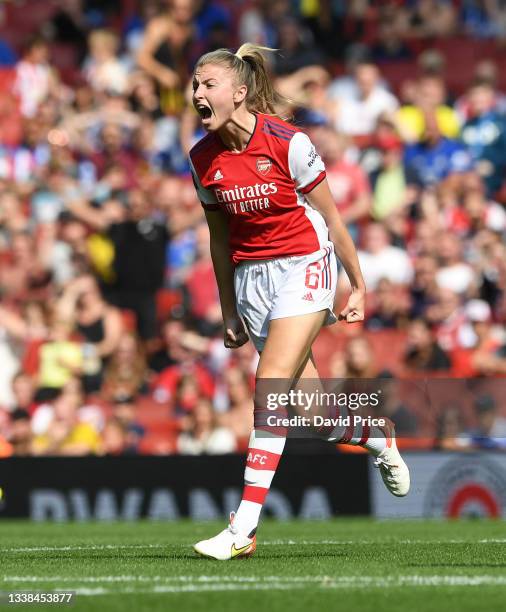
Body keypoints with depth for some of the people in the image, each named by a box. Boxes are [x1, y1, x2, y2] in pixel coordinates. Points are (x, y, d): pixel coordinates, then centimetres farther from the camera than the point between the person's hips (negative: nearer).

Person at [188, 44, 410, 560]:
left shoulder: (287, 143, -14)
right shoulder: (203, 159, 0)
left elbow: (331, 218, -4)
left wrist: (358, 287, 0)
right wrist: (228, 312, 14)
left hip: (302, 266, -5)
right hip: (250, 278, 5)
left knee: (270, 391, -18)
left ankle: (243, 528, -19)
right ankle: (380, 441, 38)